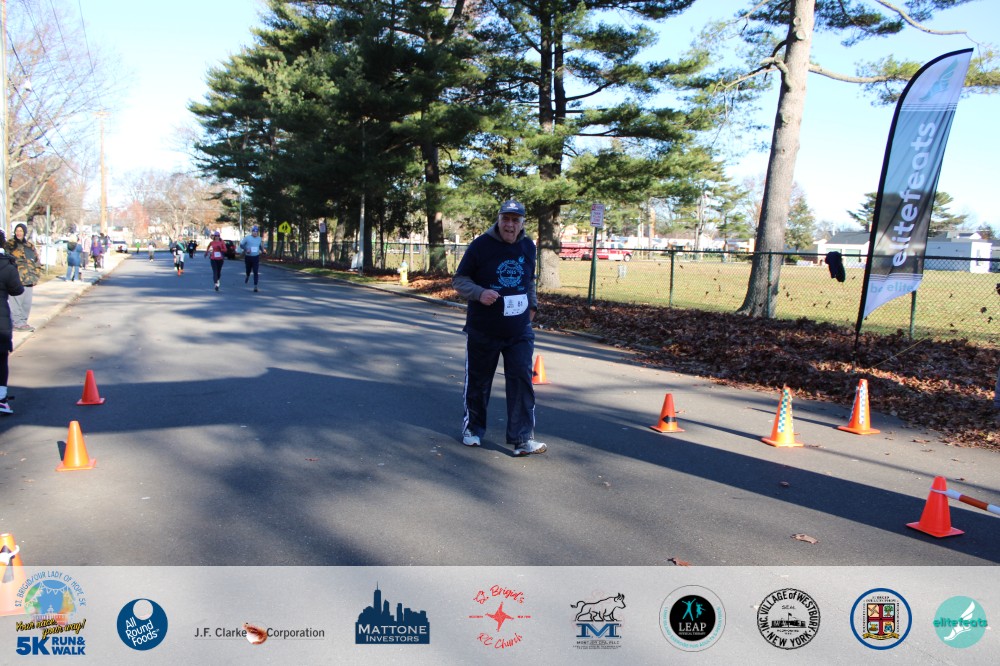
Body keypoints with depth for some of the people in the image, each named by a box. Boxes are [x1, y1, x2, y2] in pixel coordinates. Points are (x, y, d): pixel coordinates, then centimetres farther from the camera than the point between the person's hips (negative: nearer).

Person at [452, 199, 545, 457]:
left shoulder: (528, 247, 6)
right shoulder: (481, 245, -9)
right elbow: (459, 280, -5)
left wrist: (532, 305, 16)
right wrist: (479, 293, -22)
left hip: (520, 332, 3)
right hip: (483, 330, -3)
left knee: (522, 382, -4)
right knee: (478, 382, 10)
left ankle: (522, 439, 1)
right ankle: (472, 428, 31)